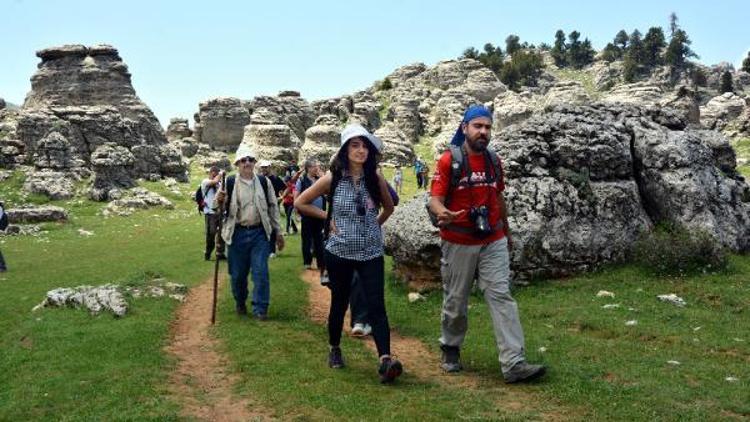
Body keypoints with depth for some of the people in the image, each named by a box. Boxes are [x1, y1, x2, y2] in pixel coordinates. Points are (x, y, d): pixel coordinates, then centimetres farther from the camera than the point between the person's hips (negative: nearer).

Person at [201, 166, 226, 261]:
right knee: (211, 234, -2)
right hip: (210, 212, -5)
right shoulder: (205, 182, -2)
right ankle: (207, 254, 12)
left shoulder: (219, 183, 15)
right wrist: (221, 174, -4)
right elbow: (215, 181, -19)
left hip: (220, 211, 5)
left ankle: (220, 253, 13)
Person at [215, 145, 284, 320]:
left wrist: (278, 232, 10)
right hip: (238, 234, 0)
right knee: (238, 273, 9)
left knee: (261, 272, -3)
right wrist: (220, 201, -21)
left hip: (260, 233, 1)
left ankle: (260, 309, 7)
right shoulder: (229, 183, -1)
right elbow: (223, 209, 3)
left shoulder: (264, 182, 4)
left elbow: (273, 207, 10)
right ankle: (240, 303, 32)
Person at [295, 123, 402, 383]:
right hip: (339, 252, -1)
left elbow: (389, 207, 18)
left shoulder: (376, 179, 0)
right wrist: (328, 218, -2)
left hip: (371, 253, 1)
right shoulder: (332, 179, -5)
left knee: (376, 305, -11)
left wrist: (374, 225, 8)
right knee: (340, 303, 12)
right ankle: (334, 349, 34)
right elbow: (300, 203, 3)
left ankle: (385, 360, -17)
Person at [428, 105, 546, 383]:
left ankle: (514, 363, -7)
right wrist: (442, 213, -36)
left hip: (494, 242, 4)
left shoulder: (494, 160, 8)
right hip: (459, 243, -4)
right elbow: (436, 199, -13)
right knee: (456, 300, 9)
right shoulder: (449, 160, -8)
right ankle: (451, 349, 31)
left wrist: (506, 231, 27)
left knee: (502, 297, -5)